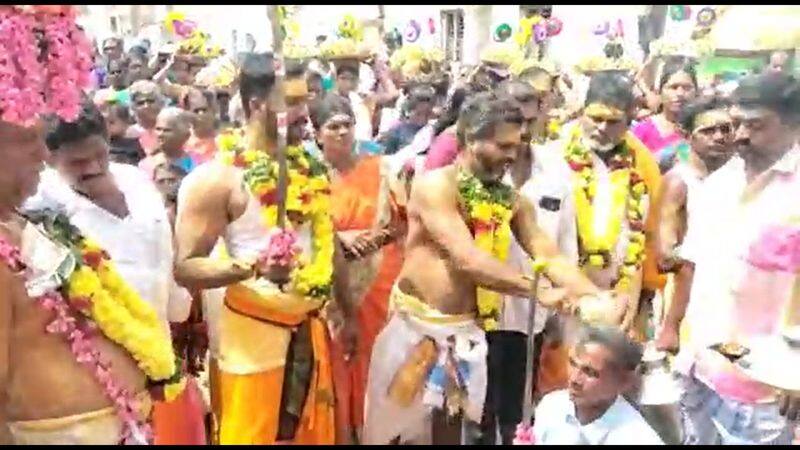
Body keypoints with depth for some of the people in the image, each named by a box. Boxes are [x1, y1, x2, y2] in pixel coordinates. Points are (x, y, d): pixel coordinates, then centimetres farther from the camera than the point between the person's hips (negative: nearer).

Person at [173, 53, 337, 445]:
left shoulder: (307, 164, 6)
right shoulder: (220, 176, -14)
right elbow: (186, 268, -16)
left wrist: (346, 311, 12)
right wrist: (250, 267, -31)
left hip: (310, 328, 6)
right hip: (253, 334, -6)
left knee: (315, 434, 18)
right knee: (253, 436, 5)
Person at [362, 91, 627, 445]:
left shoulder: (511, 200, 5)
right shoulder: (434, 185, -15)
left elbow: (550, 257, -1)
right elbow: (469, 261, -24)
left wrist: (598, 300, -17)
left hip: (466, 330, 5)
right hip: (416, 325, -4)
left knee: (450, 427, 14)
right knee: (393, 428, 8)